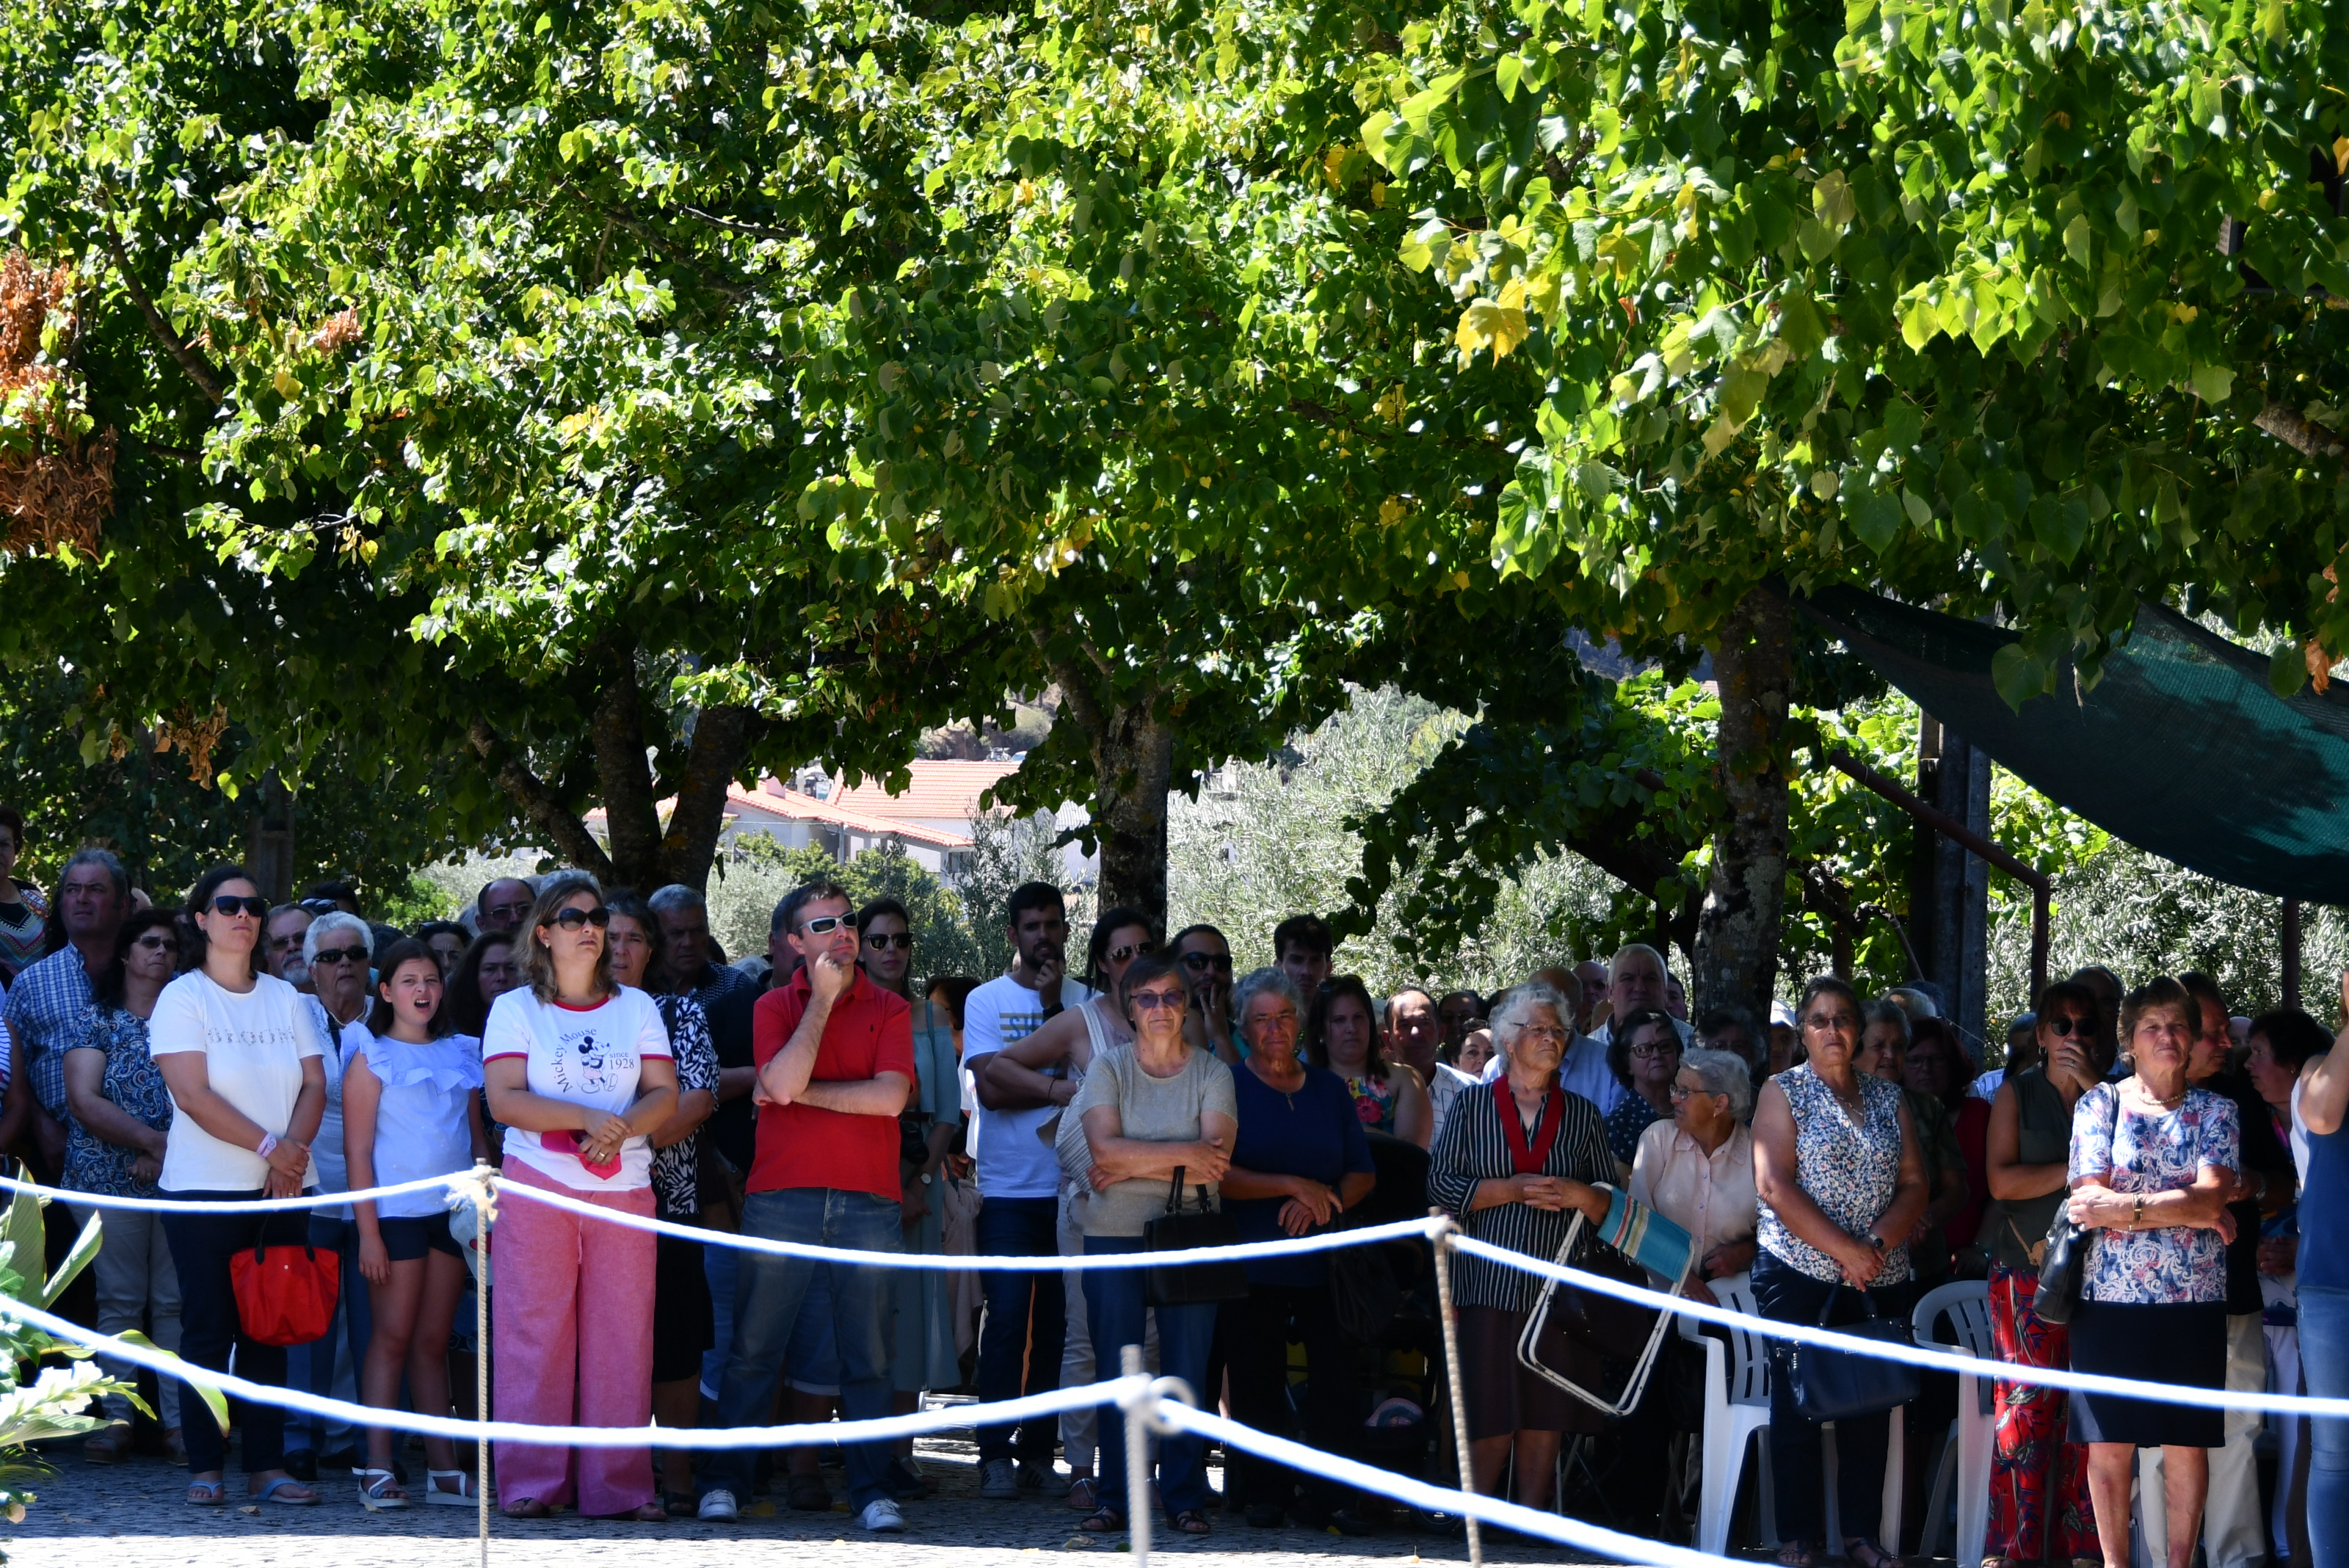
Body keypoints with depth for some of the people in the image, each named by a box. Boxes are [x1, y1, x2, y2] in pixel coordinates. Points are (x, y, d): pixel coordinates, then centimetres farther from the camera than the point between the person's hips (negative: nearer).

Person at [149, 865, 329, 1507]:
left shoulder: (285, 998, 13)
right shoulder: (183, 997, -1)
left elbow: (315, 1085, 6)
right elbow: (193, 1093, -12)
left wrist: (292, 1154, -12)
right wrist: (268, 1146, -16)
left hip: (282, 1190, 4)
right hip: (206, 1189, -4)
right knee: (209, 1327, -4)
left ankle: (266, 1465, 4)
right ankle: (204, 1467, -1)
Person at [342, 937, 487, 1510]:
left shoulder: (462, 1054, 13)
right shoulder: (372, 1058, 0)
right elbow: (357, 1150, -5)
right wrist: (368, 1232, -11)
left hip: (451, 1211, 4)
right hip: (396, 1211, -4)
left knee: (434, 1342, 7)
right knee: (392, 1338, -5)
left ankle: (444, 1468, 6)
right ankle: (377, 1469, -4)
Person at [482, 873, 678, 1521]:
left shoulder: (636, 1007, 14)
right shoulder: (515, 1008, 6)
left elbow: (664, 1095, 6)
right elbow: (503, 1098, -6)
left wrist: (620, 1128, -14)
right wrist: (586, 1116, -16)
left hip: (624, 1189, 2)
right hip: (537, 1187, -2)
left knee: (621, 1336, -1)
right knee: (534, 1333, -4)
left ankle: (620, 1485, 2)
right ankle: (531, 1482, 0)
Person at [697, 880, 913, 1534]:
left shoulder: (889, 1010, 9)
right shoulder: (775, 1007, 7)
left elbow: (890, 1096, -6)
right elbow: (783, 1083, -11)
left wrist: (803, 1091, -5)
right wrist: (822, 999, -7)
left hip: (869, 1200, 1)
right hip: (782, 1195, -1)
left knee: (867, 1357, 1)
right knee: (754, 1349, 1)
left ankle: (871, 1488, 5)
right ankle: (725, 1482, 7)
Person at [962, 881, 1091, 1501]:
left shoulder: (1087, 1001, 11)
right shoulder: (987, 1001, 4)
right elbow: (992, 1088, -6)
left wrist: (1053, 1004, -7)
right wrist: (1064, 1090, -9)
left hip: (1072, 1187, 2)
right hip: (1008, 1188, -2)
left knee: (1058, 1322, 2)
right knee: (1007, 1317, -9)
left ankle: (1039, 1450, 8)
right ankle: (995, 1454, -7)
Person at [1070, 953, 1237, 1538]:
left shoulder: (1212, 1072, 5)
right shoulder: (1108, 1068, 6)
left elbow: (1216, 1161, -9)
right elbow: (1105, 1148, -9)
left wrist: (1129, 1166, -10)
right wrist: (1185, 1154, -12)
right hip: (1114, 1233, 0)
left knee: (1187, 1372, -3)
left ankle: (1185, 1498, 4)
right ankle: (1117, 1498, 5)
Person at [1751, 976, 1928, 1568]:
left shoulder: (1887, 1097, 11)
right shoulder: (1783, 1093, 0)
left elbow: (1915, 1185, 5)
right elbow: (1774, 1185, -11)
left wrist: (1878, 1244, -13)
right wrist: (1844, 1249, -17)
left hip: (1880, 1279, 3)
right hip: (1799, 1276, -3)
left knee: (1870, 1408, 4)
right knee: (1798, 1407, -2)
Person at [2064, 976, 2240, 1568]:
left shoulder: (2215, 1112, 8)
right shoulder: (2099, 1103, 5)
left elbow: (2212, 1196, -8)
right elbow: (2089, 1199, -7)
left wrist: (2121, 1207, -16)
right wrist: (2197, 1213, -11)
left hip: (2194, 1302, 1)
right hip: (2110, 1297, -1)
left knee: (2187, 1442, 2)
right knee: (2110, 1441, 0)